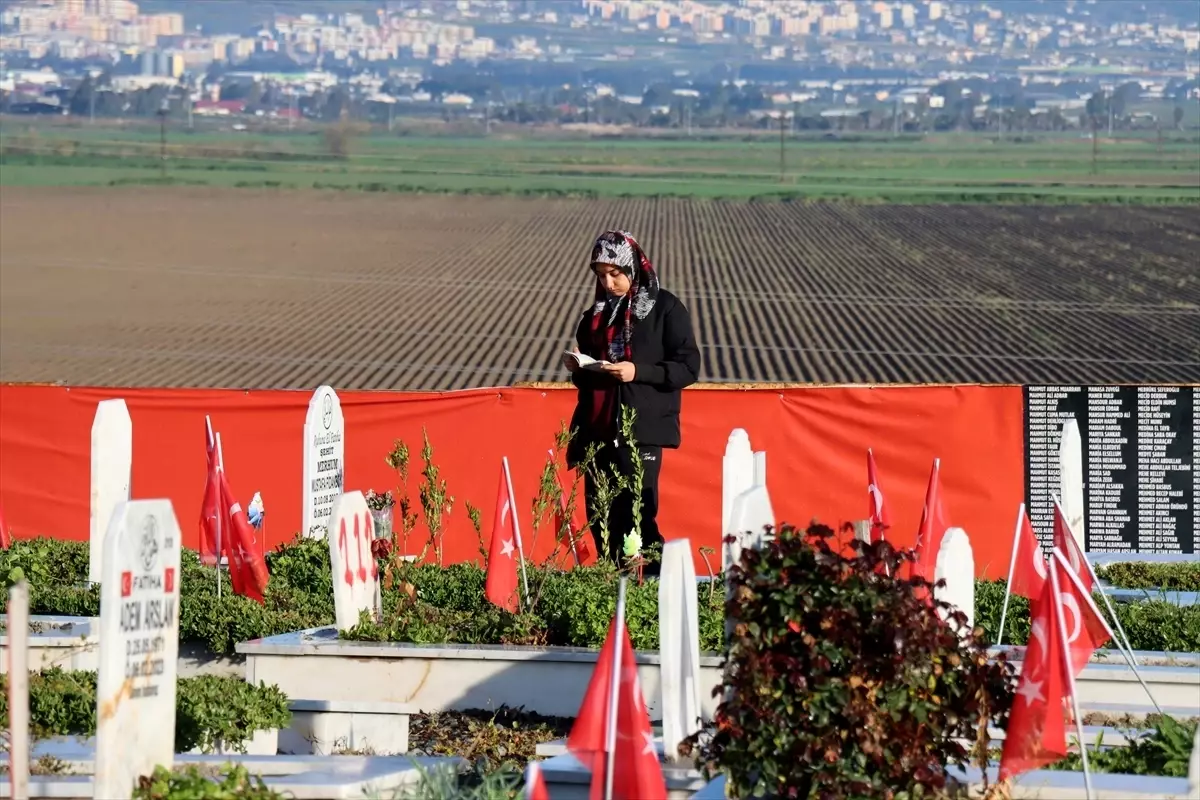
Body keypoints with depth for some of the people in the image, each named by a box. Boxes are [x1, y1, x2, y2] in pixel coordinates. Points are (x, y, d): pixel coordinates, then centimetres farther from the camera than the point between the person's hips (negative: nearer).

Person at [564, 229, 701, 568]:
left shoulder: (665, 308, -2)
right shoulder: (596, 314, 16)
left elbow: (688, 367, -7)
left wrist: (638, 371, -18)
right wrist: (578, 369, 2)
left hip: (641, 430, -6)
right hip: (597, 430, 6)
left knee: (635, 517, -13)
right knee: (600, 519, 4)